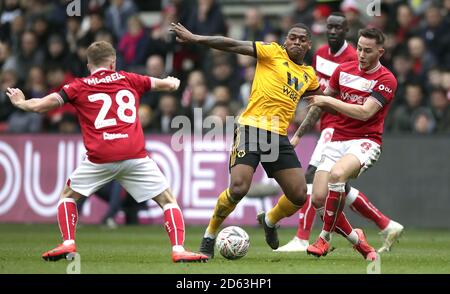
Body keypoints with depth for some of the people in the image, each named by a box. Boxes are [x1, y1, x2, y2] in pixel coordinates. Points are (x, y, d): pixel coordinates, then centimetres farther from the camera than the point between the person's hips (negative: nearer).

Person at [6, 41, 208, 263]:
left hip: (100, 159, 0)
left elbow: (40, 106, 8)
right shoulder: (129, 80, 16)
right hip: (135, 156, 0)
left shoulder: (79, 87, 11)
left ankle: (68, 244, 10)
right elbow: (170, 84, 27)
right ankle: (178, 249, -7)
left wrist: (20, 102, 29)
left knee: (68, 195, 24)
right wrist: (173, 82, 50)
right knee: (167, 199, 10)